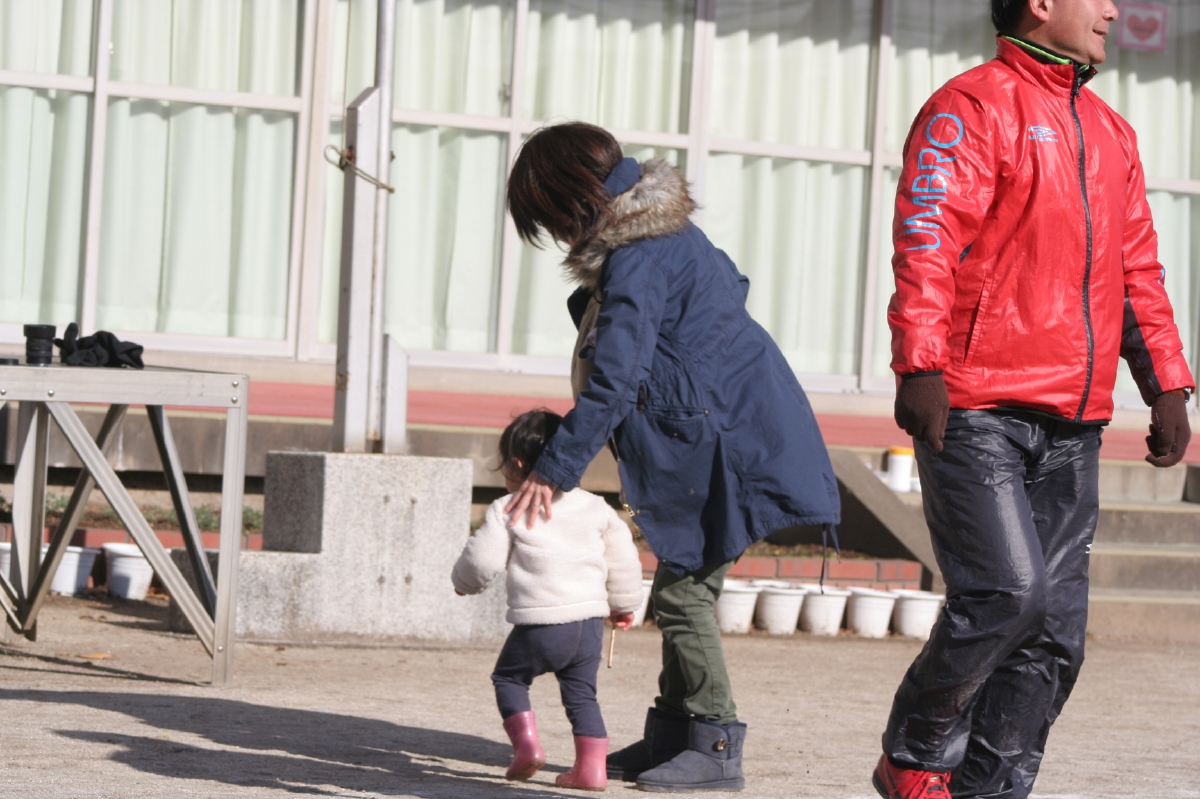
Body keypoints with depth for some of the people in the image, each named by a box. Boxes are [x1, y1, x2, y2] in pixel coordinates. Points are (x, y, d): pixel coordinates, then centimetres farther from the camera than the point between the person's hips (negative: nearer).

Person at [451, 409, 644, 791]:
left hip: (539, 625, -4)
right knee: (581, 692, 14)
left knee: (508, 677, 16)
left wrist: (464, 583, 21)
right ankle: (591, 765, 5)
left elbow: (482, 561, -2)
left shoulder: (508, 511, -4)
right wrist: (623, 604, 30)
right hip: (590, 621, 4)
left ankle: (525, 742, 0)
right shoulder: (596, 508, 10)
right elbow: (623, 561, 15)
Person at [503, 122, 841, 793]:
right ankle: (671, 736, 19)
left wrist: (555, 471, -20)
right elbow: (731, 287, 27)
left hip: (726, 447, -10)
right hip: (740, 424, 10)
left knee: (684, 592, -6)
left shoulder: (633, 261, -20)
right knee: (685, 587, 13)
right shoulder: (669, 230, 10)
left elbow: (611, 383, -24)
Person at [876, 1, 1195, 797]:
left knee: (1055, 630, 1)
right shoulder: (971, 106, -3)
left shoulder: (1110, 133, 20)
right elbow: (926, 241, -12)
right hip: (976, 412, -7)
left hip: (1071, 428, 7)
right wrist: (922, 366, -23)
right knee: (1006, 592, -17)